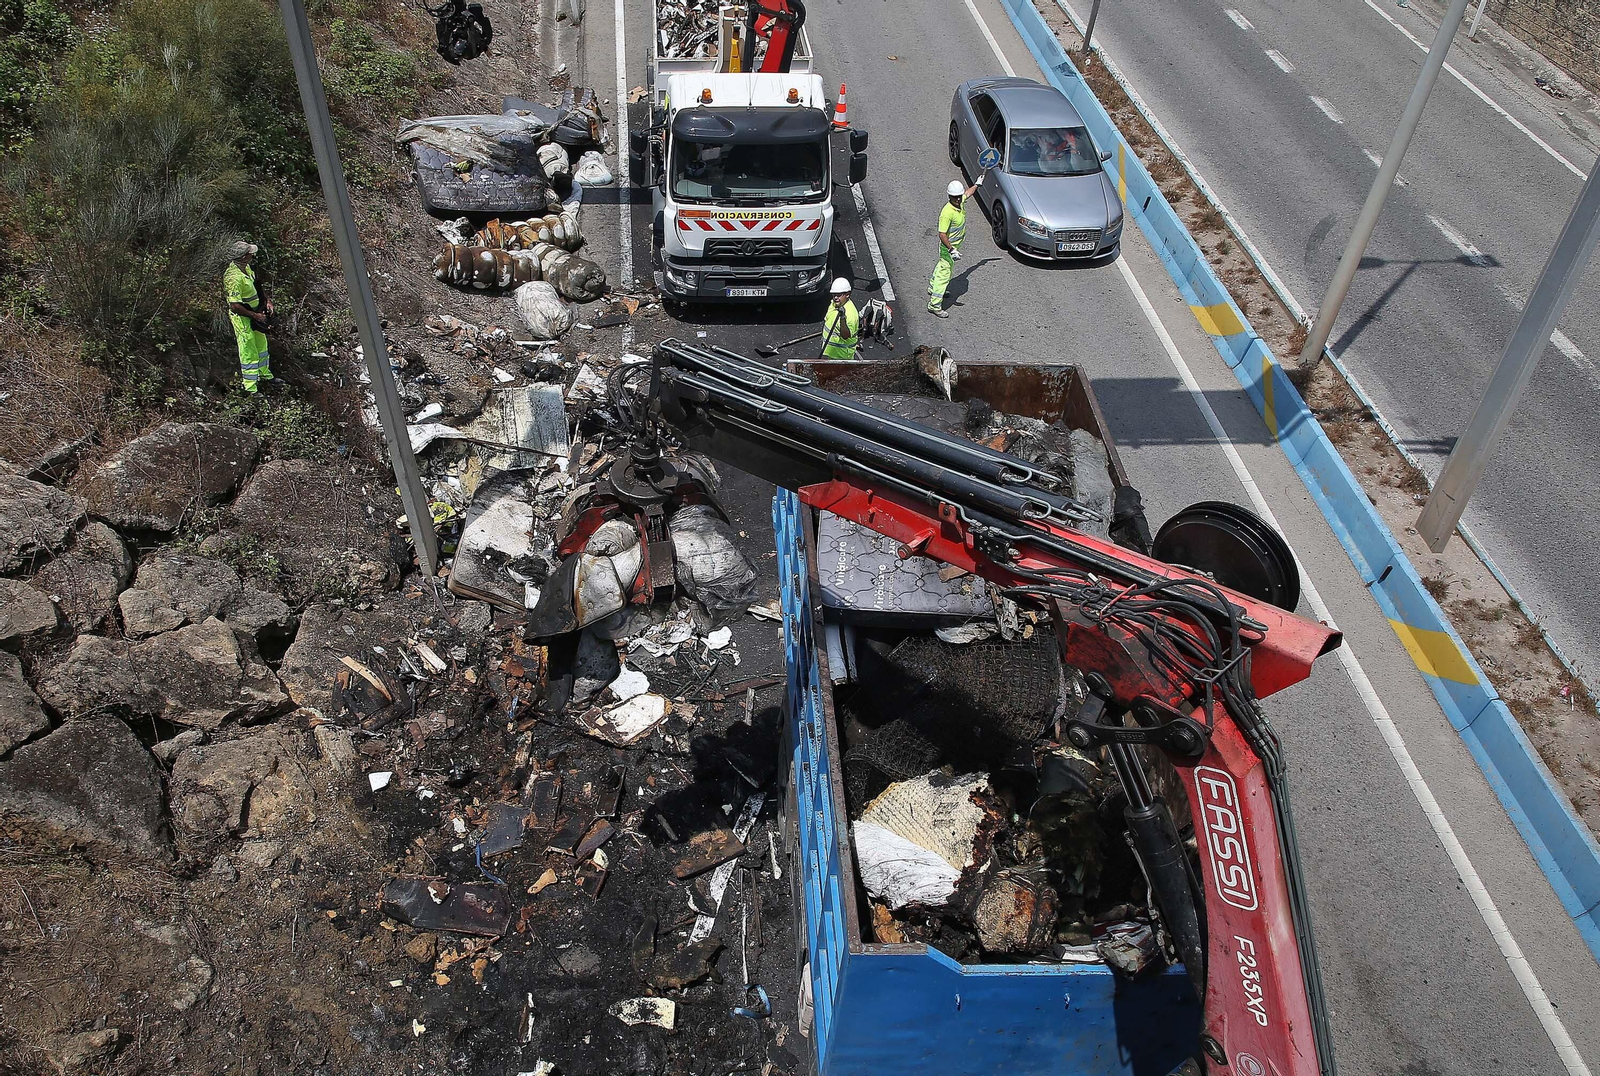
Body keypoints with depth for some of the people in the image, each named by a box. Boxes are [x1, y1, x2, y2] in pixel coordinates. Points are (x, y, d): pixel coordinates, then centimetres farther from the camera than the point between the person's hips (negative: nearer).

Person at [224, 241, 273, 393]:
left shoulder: (246, 267, -1)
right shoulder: (234, 277, -30)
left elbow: (255, 287, 19)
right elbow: (235, 306, -30)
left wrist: (267, 300, 6)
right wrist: (255, 316, -22)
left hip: (254, 313, 10)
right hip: (242, 317, -10)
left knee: (261, 344, 25)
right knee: (249, 352, -1)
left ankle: (264, 374, 45)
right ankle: (249, 387, 10)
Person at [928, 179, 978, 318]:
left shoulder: (960, 201, -7)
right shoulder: (947, 213, -33)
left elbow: (967, 193, 19)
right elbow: (942, 235, -32)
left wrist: (976, 185, 33)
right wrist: (952, 250, -36)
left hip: (955, 244, 10)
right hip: (948, 246, -10)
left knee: (942, 266, 28)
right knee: (945, 273, -6)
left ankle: (933, 288, 50)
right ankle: (934, 305, -3)